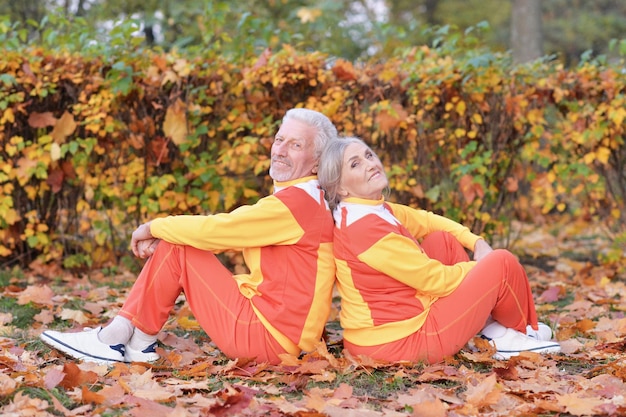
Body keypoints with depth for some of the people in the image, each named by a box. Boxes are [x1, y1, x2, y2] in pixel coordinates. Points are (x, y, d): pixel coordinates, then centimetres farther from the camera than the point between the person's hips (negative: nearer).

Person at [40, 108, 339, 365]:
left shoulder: (299, 202, -17)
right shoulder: (305, 198, 16)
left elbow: (214, 230, -20)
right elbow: (225, 234, 14)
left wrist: (153, 227, -3)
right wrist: (162, 235, 0)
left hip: (269, 336, -10)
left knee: (176, 249, -7)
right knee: (171, 245, 9)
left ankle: (116, 339, 2)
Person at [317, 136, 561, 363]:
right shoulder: (365, 226, -24)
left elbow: (426, 221, 17)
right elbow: (435, 279, -18)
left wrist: (476, 243, 3)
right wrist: (481, 268, -1)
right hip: (402, 343, -10)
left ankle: (492, 330, 14)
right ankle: (522, 332, 26)